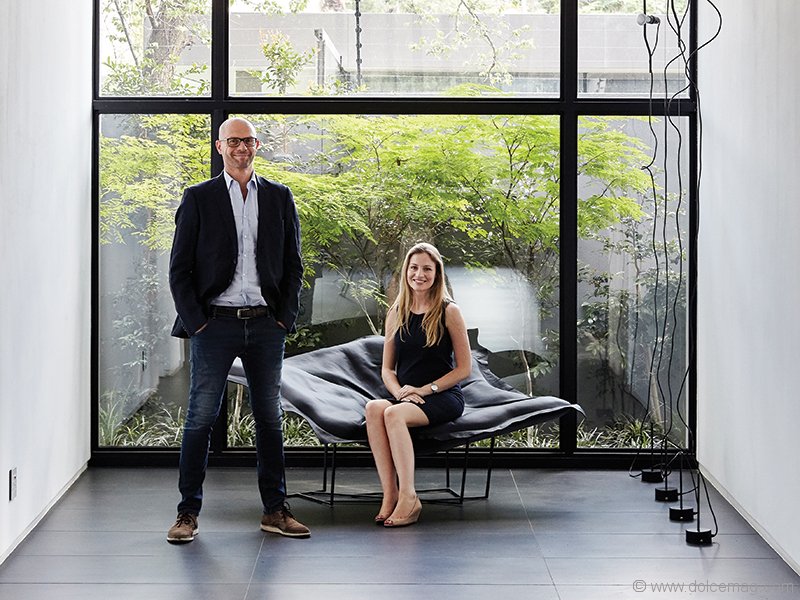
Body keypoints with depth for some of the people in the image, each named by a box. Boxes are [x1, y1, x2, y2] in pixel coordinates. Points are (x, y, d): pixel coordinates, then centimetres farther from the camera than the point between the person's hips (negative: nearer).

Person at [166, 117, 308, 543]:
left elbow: (293, 264, 11)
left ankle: (275, 510, 16)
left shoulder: (279, 197, 10)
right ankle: (188, 513, 7)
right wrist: (195, 321, -7)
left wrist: (285, 316, 2)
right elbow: (180, 268, 1)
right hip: (215, 323, -2)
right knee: (200, 418, -1)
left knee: (270, 417, 8)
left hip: (266, 324, 3)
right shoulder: (198, 198, 3)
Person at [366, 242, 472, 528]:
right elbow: (387, 368, 14)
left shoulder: (449, 312, 0)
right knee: (373, 408, -31)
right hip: (405, 396, 4)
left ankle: (408, 497, -34)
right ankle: (390, 494, -35)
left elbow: (464, 367, -1)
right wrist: (400, 391, -8)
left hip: (443, 397, -4)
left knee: (394, 414, -34)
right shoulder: (397, 313, 13)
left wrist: (425, 389, -12)